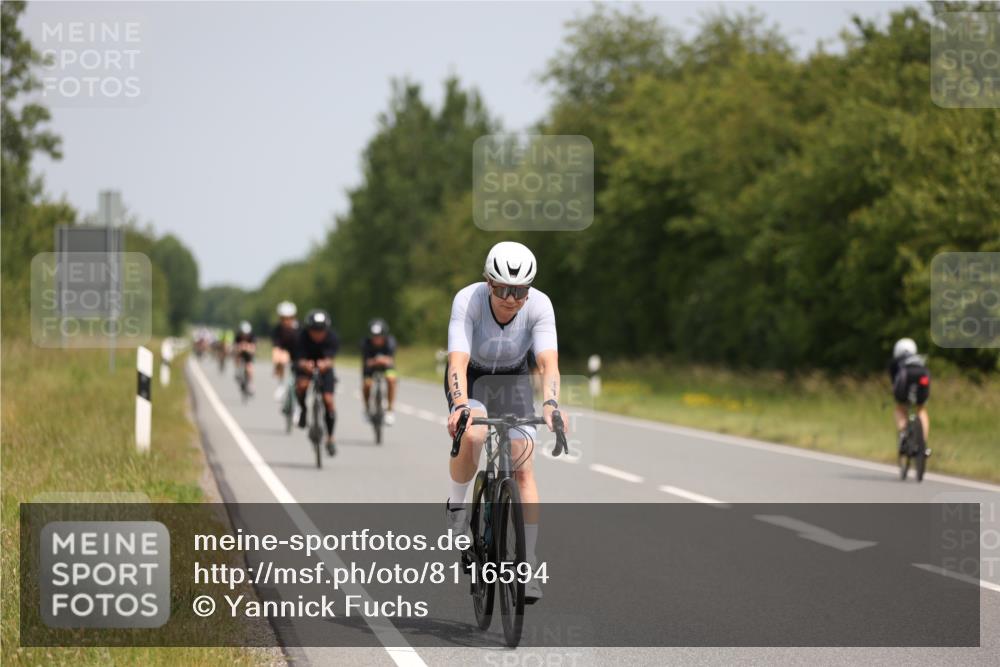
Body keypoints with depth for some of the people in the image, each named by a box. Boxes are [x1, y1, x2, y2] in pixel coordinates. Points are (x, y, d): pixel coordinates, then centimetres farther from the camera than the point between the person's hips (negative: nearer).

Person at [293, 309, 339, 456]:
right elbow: (300, 360, -34)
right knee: (302, 385, -35)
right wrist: (305, 365, -58)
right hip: (306, 368, -1)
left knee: (328, 400, -11)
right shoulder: (303, 337, -27)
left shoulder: (332, 337, -25)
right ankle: (303, 410, -3)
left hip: (324, 369, 1)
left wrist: (325, 364, -61)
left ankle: (330, 439, 4)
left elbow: (329, 359, -37)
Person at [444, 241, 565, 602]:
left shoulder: (539, 305, -28)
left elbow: (548, 364, -36)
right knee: (472, 436, -33)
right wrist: (460, 406, -59)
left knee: (523, 467, -14)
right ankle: (455, 510, -5)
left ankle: (527, 566, -9)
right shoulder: (468, 300, -32)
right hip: (471, 377, -2)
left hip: (513, 379, 2)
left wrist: (550, 404, -55)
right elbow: (457, 363, -41)